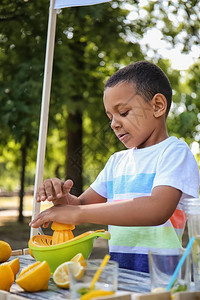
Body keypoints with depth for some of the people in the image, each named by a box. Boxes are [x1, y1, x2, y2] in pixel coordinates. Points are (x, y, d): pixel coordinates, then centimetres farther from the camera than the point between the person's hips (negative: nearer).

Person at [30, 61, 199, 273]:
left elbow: (158, 210, -22)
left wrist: (76, 213, -22)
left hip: (158, 273, -6)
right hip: (116, 270, 7)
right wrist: (61, 196, -5)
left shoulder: (175, 152, -4)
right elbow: (82, 206, 19)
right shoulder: (117, 161, 18)